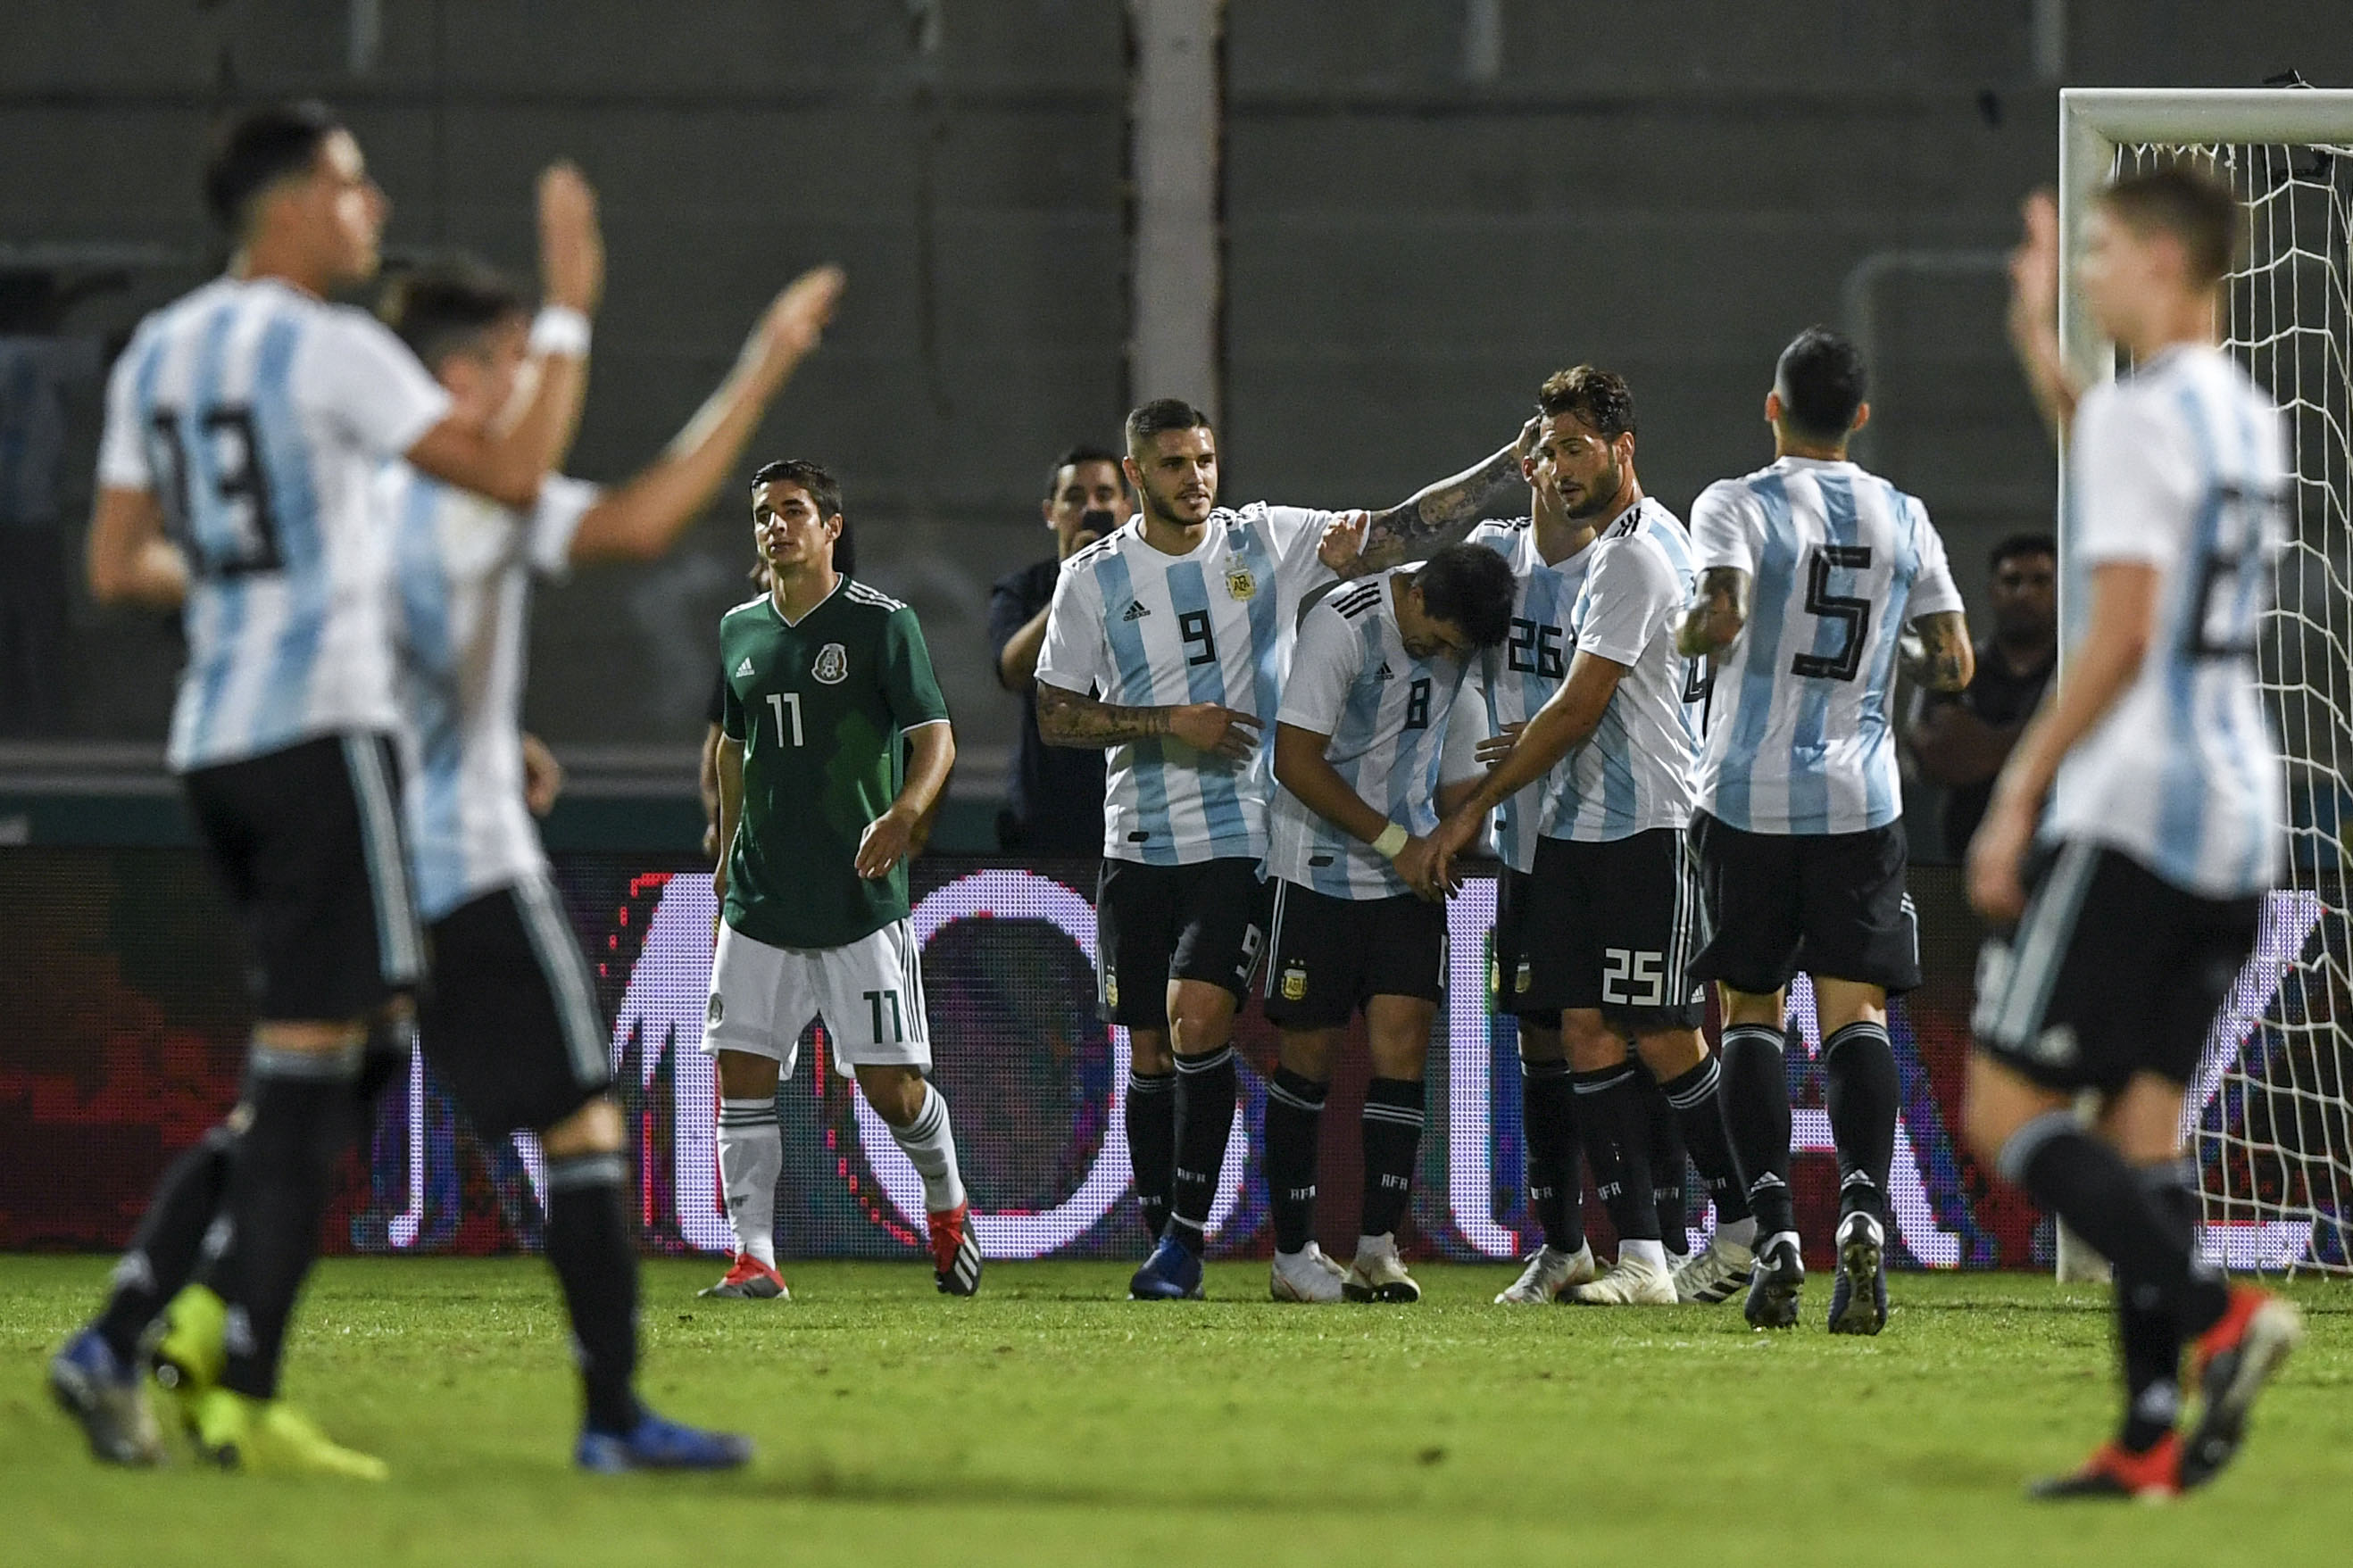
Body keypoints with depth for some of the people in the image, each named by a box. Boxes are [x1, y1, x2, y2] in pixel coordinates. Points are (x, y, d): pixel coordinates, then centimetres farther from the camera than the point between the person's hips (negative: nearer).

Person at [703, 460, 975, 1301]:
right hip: (760, 900, 5)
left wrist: (904, 813, -27)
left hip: (861, 901, -5)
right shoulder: (739, 631, 12)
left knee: (891, 1085, -3)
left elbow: (935, 738, -9)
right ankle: (754, 1257, -3)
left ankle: (947, 1205, 24)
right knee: (742, 1072, -6)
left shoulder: (882, 622, -5)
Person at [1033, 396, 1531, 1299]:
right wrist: (1169, 724, -11)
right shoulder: (1093, 579, 2)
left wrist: (1512, 464, -9)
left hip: (1242, 842, -2)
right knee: (1150, 1053, 5)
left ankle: (1185, 1233, -9)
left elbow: (1402, 532, -1)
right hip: (1140, 848, 2)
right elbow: (1056, 716, 2)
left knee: (1198, 1020, -18)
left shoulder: (1268, 542, 1)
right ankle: (1166, 1251, 16)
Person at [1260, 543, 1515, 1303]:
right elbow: (1296, 762, -19)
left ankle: (1378, 1247, -4)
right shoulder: (1342, 626, -20)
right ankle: (1292, 1254, 10)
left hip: (1409, 869, 4)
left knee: (1402, 1039, -7)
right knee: (1311, 1052, 1)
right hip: (1320, 864, -4)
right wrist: (1395, 844, -17)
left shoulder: (1460, 625, -2)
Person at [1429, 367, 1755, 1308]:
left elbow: (1578, 709, -14)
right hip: (1580, 830, 10)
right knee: (1587, 1031, 1)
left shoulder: (1634, 554, -13)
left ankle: (1742, 1233, 9)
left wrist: (1480, 802, -8)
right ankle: (1640, 1256, -1)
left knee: (1661, 1037, -4)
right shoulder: (1617, 544, 18)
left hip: (1643, 829, -10)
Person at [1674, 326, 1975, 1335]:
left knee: (1752, 1013, 7)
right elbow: (1953, 665, 8)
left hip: (1749, 796, -2)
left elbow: (1721, 619, -20)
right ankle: (1864, 1203, -24)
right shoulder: (1903, 519, 7)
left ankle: (1774, 1226, -5)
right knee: (1856, 1012, -1)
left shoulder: (1737, 506, -4)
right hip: (1861, 798, 2)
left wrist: (1688, 636, 2)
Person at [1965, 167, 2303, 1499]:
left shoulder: (2136, 415, -12)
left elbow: (2121, 631, -19)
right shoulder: (2250, 418, 15)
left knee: (2010, 1109, -6)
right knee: (2145, 1119, 9)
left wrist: (2021, 792, -15)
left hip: (2131, 810, -9)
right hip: (2242, 816, 9)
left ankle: (2220, 1314, -21)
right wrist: (2043, 348, 38)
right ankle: (2154, 1436, 2)